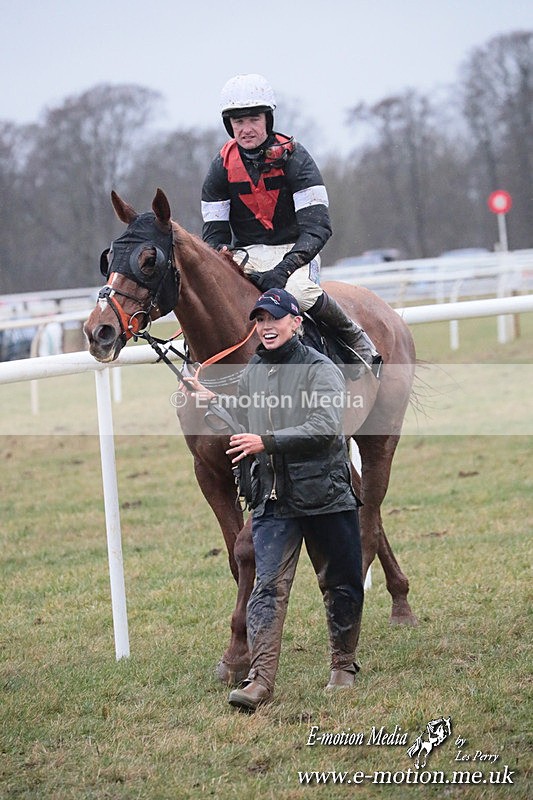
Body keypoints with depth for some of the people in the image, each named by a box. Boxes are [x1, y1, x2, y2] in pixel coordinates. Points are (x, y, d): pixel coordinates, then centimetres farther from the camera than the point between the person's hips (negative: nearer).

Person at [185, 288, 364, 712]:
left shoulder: (321, 370, -7)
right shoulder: (250, 374, 12)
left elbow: (326, 428, -21)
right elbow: (242, 429, 23)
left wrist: (267, 441, -25)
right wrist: (213, 403, 9)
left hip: (325, 497, -4)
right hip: (272, 501, 4)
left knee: (341, 587, 9)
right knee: (268, 587, -7)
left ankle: (343, 667, 26)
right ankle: (261, 679, -12)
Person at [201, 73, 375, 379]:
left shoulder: (293, 158, -11)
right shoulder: (222, 167, -1)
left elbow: (318, 227, -20)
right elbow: (215, 233, 0)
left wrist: (284, 269, -35)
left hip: (295, 250, -3)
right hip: (245, 255, 3)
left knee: (297, 291, -36)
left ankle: (354, 337, -9)